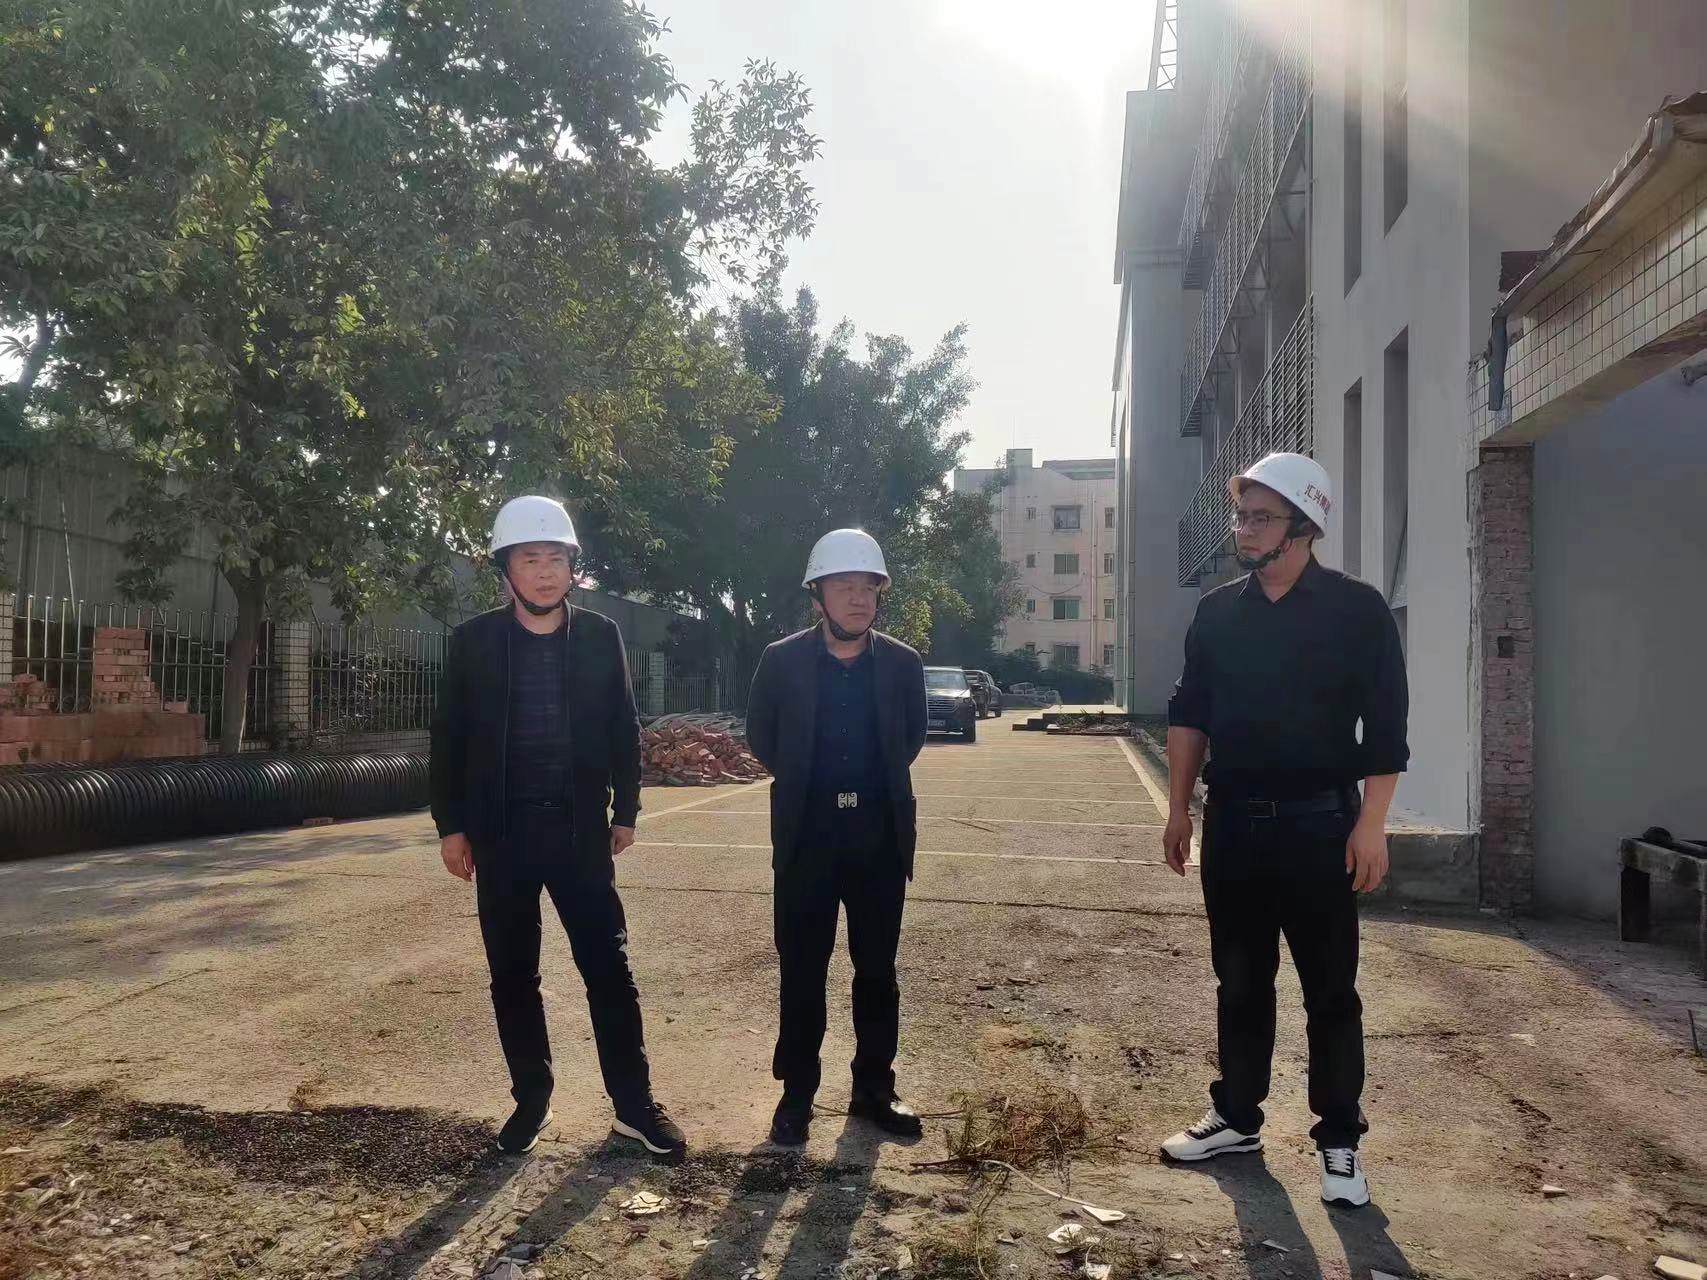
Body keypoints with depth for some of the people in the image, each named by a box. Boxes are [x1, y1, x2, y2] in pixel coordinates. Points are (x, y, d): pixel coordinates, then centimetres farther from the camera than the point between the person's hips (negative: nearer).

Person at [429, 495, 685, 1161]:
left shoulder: (600, 635, 1)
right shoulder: (473, 640, -1)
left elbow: (622, 729, 7)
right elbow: (449, 737, 3)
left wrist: (625, 811, 6)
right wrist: (450, 825, 0)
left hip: (580, 831, 0)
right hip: (501, 834, 1)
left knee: (610, 969, 1)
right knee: (513, 977, 9)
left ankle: (634, 1104, 12)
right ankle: (531, 1101, 25)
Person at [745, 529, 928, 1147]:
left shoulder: (902, 663, 0)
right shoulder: (783, 660, -5)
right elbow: (760, 735, 8)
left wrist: (878, 784, 10)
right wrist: (802, 781, 8)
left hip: (881, 838, 2)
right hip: (807, 838, -1)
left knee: (877, 969, 10)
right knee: (802, 971, 6)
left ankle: (873, 1088, 24)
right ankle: (797, 1094, 19)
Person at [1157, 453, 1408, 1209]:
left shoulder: (1356, 610, -6)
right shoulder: (1218, 613, 6)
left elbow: (1385, 728, -8)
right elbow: (1189, 713, 9)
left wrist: (1371, 824, -14)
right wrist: (1179, 808, 4)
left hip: (1319, 823, -4)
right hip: (1232, 822, 4)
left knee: (1330, 991, 5)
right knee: (1240, 983, 13)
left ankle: (1339, 1142, 18)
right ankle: (1237, 1118, 27)